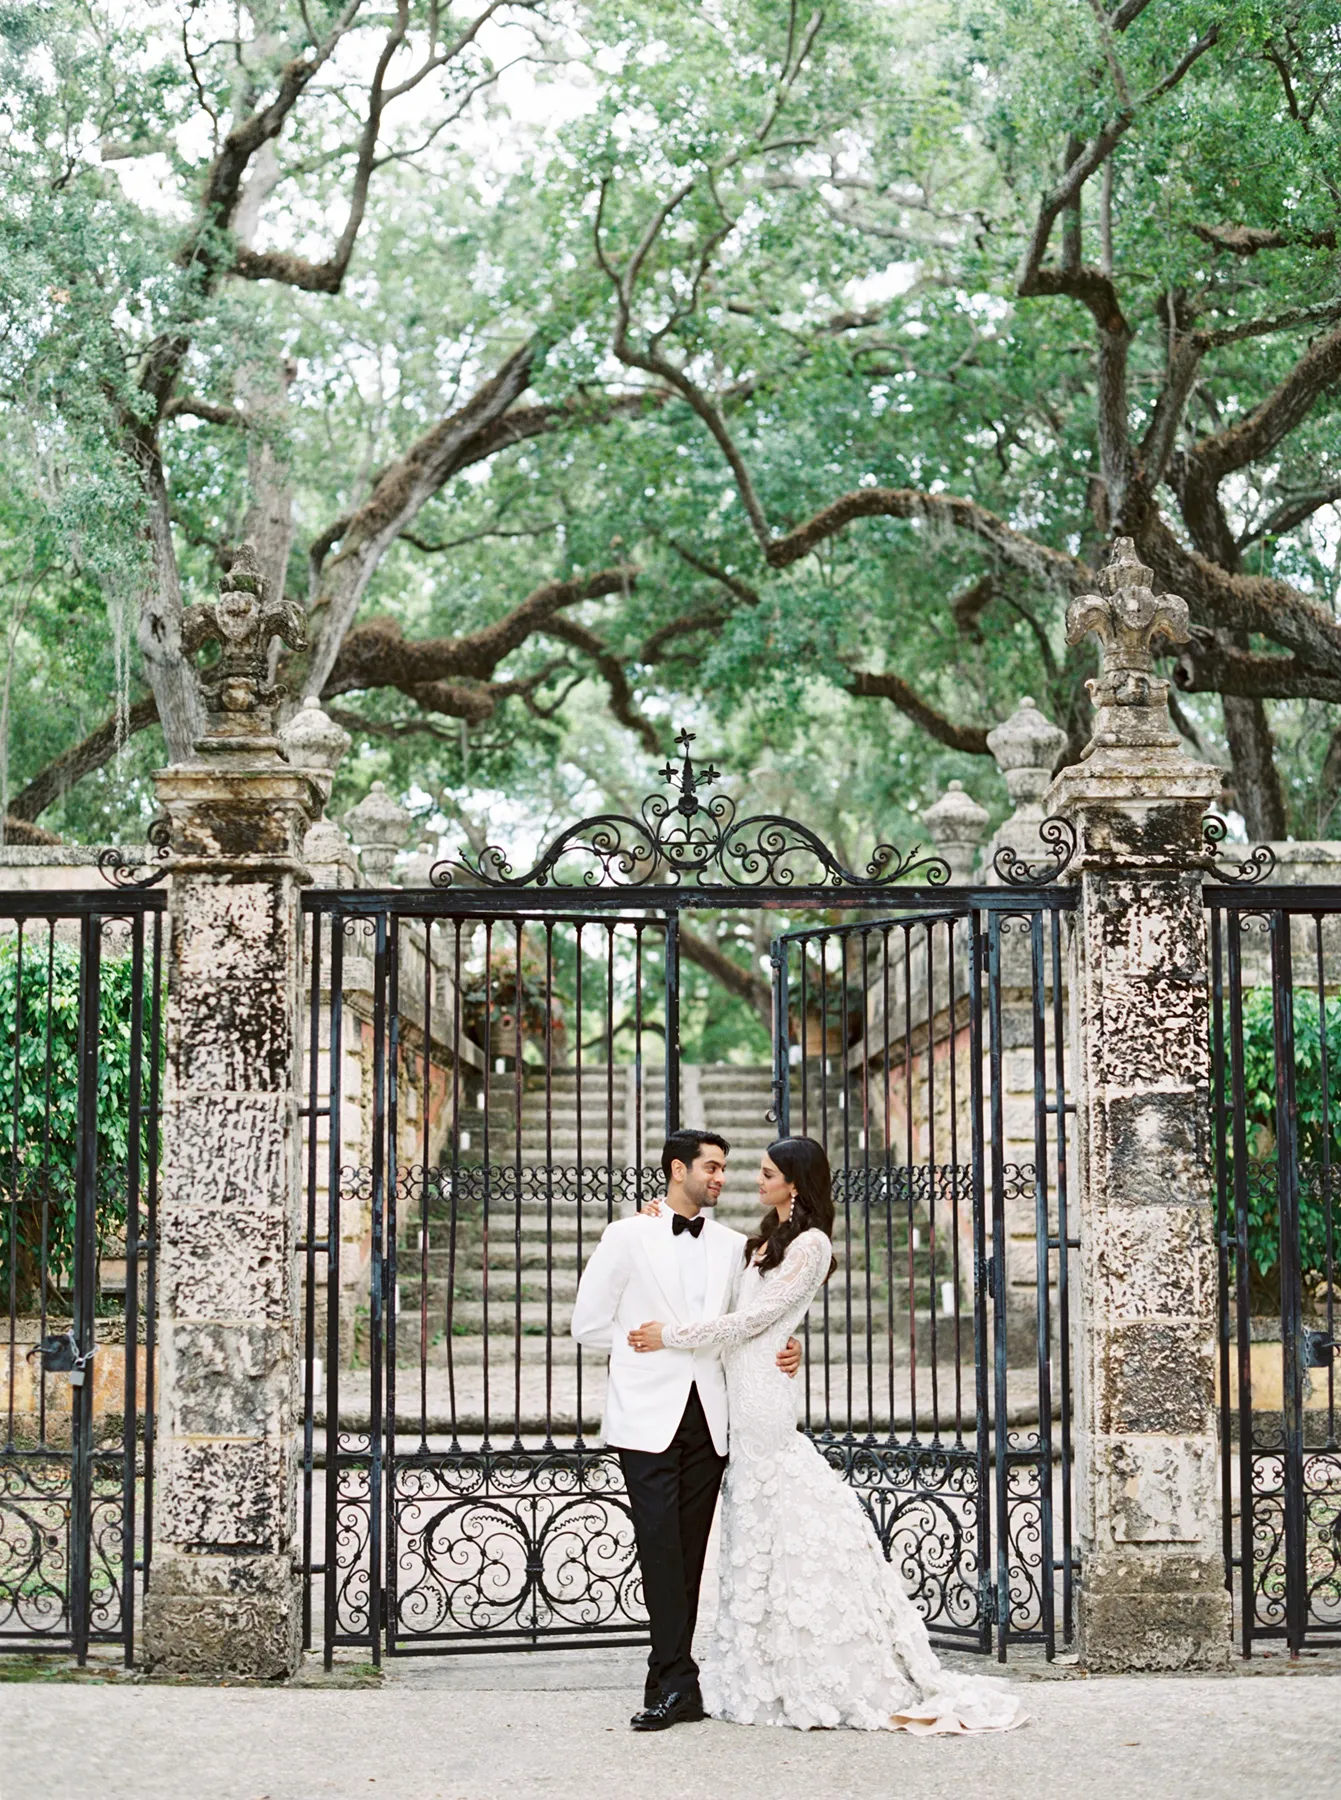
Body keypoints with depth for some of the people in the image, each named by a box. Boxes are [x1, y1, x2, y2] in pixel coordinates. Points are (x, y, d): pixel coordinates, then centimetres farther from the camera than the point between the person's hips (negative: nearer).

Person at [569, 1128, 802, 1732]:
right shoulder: (628, 1237, 2)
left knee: (689, 1551, 5)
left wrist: (784, 1348, -1)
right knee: (661, 1544, -11)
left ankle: (669, 1682, 10)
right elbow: (588, 1323, 4)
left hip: (708, 1415, 4)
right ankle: (677, 1682, -9)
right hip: (649, 1415, -4)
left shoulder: (733, 1246, 13)